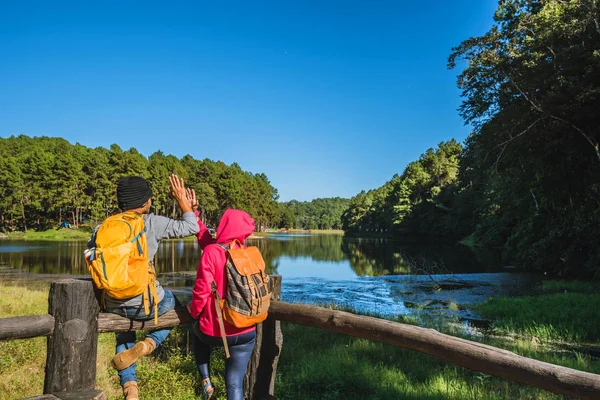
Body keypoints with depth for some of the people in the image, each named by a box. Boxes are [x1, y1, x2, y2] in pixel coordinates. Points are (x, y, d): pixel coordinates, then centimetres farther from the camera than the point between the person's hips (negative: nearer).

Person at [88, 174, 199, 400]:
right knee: (173, 303, 31)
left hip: (113, 304, 4)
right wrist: (183, 201, 10)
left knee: (124, 333, 36)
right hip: (146, 304, -4)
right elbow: (191, 228, -2)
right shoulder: (153, 223, -10)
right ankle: (149, 344, 6)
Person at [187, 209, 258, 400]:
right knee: (235, 384, 14)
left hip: (215, 331, -3)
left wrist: (194, 311, 4)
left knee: (199, 333, 33)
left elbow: (202, 290, -17)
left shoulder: (212, 252, -16)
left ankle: (206, 382, 26)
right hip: (246, 332, 3)